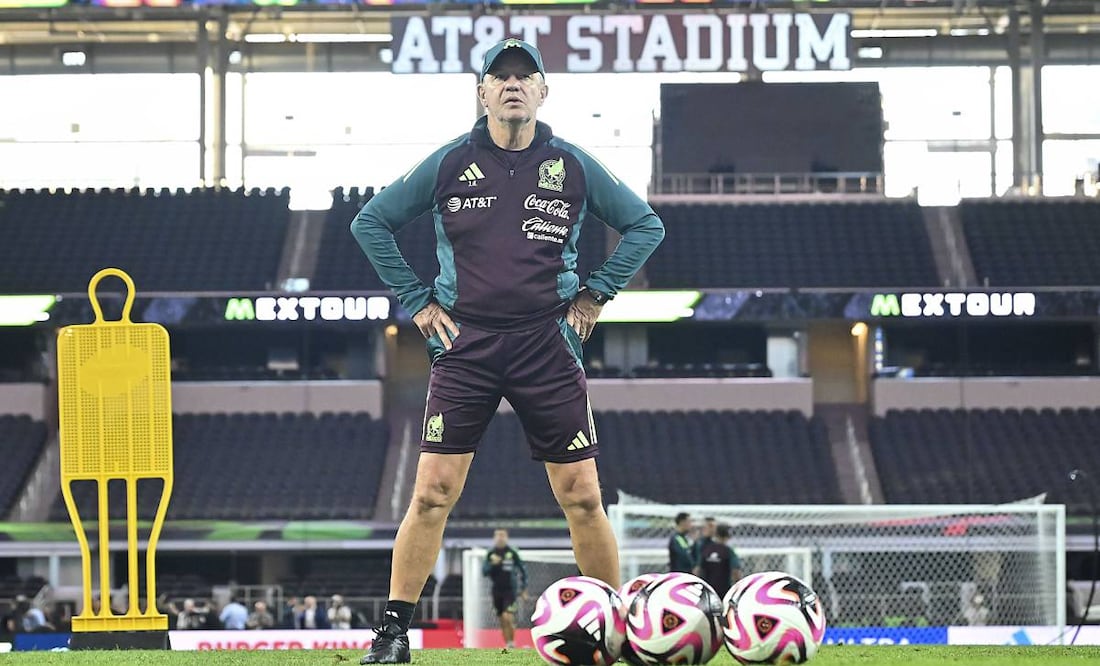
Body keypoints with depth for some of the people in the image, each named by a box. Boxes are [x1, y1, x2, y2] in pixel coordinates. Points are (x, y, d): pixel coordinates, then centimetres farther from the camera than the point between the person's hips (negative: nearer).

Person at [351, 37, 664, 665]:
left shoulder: (573, 166, 5)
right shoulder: (450, 163, 3)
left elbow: (646, 225, 16)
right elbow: (371, 222, 12)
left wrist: (596, 293, 8)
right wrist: (417, 301, 6)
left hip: (548, 347, 0)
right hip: (465, 347, 0)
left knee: (582, 496, -1)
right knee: (433, 492, -6)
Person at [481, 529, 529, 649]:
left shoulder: (512, 553, -2)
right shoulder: (491, 554, 5)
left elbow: (522, 570, 5)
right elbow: (484, 572, 2)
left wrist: (523, 589, 5)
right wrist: (492, 564, -17)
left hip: (510, 590, -4)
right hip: (497, 590, 4)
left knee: (507, 617, -19)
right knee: (502, 621, 7)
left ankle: (512, 642, -7)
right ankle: (507, 645, 15)